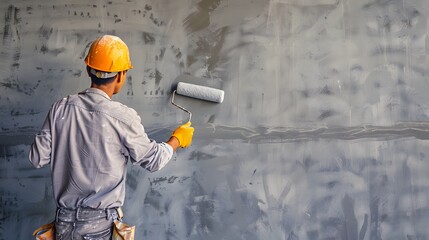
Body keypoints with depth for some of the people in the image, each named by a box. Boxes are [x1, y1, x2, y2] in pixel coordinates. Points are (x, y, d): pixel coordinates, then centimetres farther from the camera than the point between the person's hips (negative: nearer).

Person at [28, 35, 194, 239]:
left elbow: (37, 158, -1)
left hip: (65, 221, 4)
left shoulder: (61, 108, -8)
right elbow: (153, 160, -7)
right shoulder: (123, 117, -19)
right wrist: (178, 139, 11)